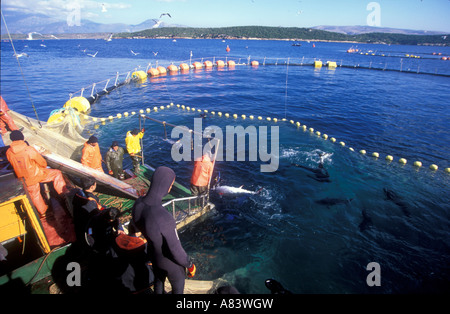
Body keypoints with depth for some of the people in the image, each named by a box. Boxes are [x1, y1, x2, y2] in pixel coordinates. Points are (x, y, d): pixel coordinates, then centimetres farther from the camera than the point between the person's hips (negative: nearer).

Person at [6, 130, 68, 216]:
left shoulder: (8, 153, -8)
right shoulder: (29, 150, -22)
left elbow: (14, 165, 9)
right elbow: (43, 163, -12)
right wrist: (43, 166, 12)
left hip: (25, 180, 5)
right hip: (36, 174, -5)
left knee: (34, 195, 22)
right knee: (57, 173, 12)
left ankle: (43, 211, 40)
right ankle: (63, 192, 7)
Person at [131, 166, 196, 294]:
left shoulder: (138, 203, -22)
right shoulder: (165, 218, -45)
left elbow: (134, 224, 1)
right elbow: (176, 251, -31)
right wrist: (190, 265, -11)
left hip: (153, 253, 6)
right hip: (170, 261, -6)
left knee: (159, 279, 36)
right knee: (178, 286, 27)